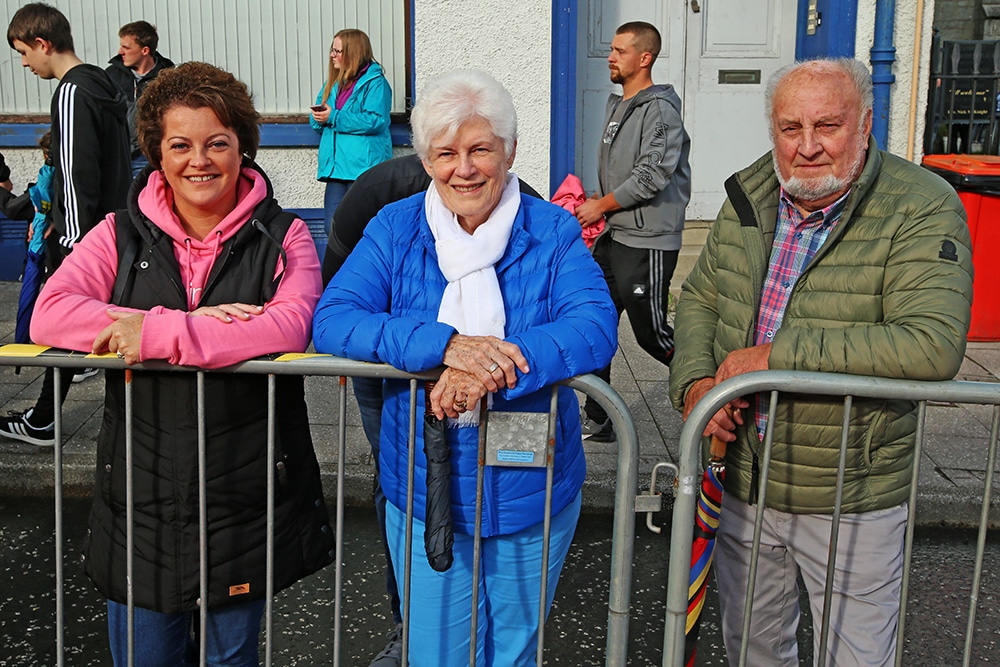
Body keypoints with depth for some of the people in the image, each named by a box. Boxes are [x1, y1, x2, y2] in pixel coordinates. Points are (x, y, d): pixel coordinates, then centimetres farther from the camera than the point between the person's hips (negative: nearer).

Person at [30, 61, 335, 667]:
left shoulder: (284, 238, -2)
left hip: (245, 496, -1)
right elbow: (48, 316, -11)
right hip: (141, 496, 2)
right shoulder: (121, 235, 4)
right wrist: (196, 322, -19)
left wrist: (159, 334, -22)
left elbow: (292, 327, -19)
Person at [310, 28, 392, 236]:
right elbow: (316, 121, 21)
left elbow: (375, 120, -17)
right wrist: (319, 117, -5)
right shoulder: (333, 83, 21)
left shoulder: (375, 82, -4)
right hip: (336, 166, 7)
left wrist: (333, 117, -14)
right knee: (332, 227, 3)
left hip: (363, 166, -7)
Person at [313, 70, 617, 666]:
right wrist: (444, 344, -32)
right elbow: (330, 321, -16)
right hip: (423, 490, 0)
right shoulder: (395, 230, -3)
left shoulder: (553, 232, -5)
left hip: (531, 494, 0)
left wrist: (482, 368, -36)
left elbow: (596, 328, -21)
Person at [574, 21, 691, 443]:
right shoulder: (616, 105, 15)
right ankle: (596, 421, 15)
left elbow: (652, 175, -20)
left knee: (651, 333, -2)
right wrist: (598, 205, 8)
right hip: (613, 236, 9)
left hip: (649, 243, -9)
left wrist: (601, 206, -12)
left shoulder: (661, 109, -13)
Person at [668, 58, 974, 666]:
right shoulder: (750, 195, 0)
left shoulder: (923, 209, -18)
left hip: (853, 502, -5)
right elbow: (700, 296, 11)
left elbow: (933, 345, -31)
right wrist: (694, 382, -9)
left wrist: (777, 354, -28)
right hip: (742, 481, 5)